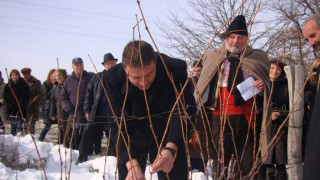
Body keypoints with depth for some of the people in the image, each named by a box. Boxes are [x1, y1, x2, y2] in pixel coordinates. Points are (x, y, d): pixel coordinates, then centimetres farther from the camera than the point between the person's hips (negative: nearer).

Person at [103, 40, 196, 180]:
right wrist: (132, 163, -39)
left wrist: (171, 148, -44)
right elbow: (120, 126, -24)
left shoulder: (175, 70, -26)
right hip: (133, 136, 0)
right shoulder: (112, 78, -24)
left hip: (168, 136, 0)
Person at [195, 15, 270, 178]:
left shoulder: (258, 58, 11)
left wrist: (263, 86, -4)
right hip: (220, 115, 0)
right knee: (220, 159, 3)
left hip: (248, 117, 1)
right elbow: (202, 85, 15)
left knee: (246, 161, 5)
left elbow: (269, 83, 19)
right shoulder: (212, 57, 11)